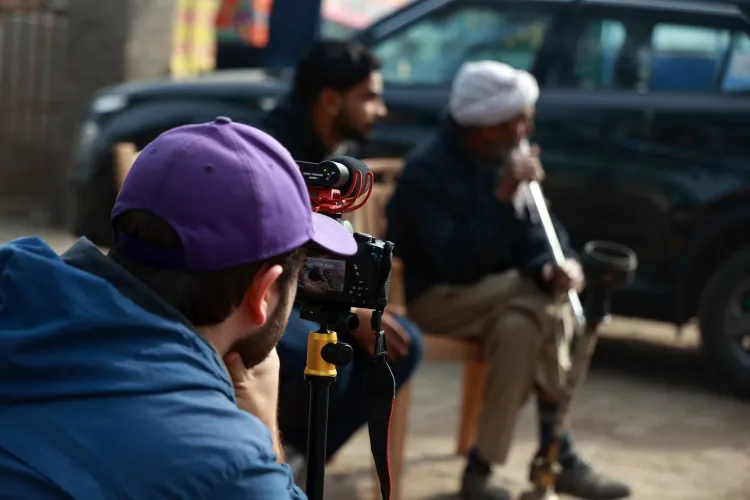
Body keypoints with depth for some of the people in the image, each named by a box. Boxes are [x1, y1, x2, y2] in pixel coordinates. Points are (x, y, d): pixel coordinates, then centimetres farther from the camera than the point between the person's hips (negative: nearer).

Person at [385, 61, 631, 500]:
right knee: (542, 309, -26)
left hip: (489, 295, 7)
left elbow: (531, 235, 1)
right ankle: (556, 455, -15)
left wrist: (552, 267, -22)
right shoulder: (427, 172, -19)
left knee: (524, 327, -25)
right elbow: (457, 265, -28)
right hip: (436, 297, -7)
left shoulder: (502, 160, 3)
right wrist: (502, 198, -32)